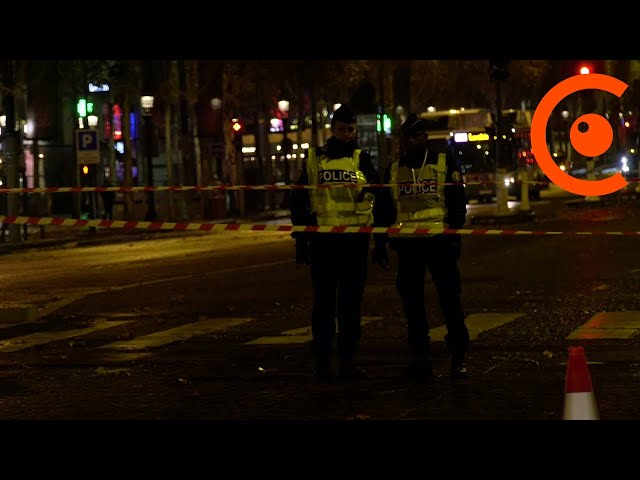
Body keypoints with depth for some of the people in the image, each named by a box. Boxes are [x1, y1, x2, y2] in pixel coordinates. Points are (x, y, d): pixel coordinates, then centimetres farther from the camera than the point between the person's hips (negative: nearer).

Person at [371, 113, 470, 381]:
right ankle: (420, 360, 11)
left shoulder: (445, 161, 4)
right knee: (412, 305, 5)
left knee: (450, 300, -2)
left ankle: (458, 358, 4)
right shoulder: (393, 170, 14)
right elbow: (383, 208, 17)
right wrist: (380, 244, 11)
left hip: (439, 240, -3)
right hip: (407, 243, 3)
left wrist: (455, 233, -10)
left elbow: (457, 200, -1)